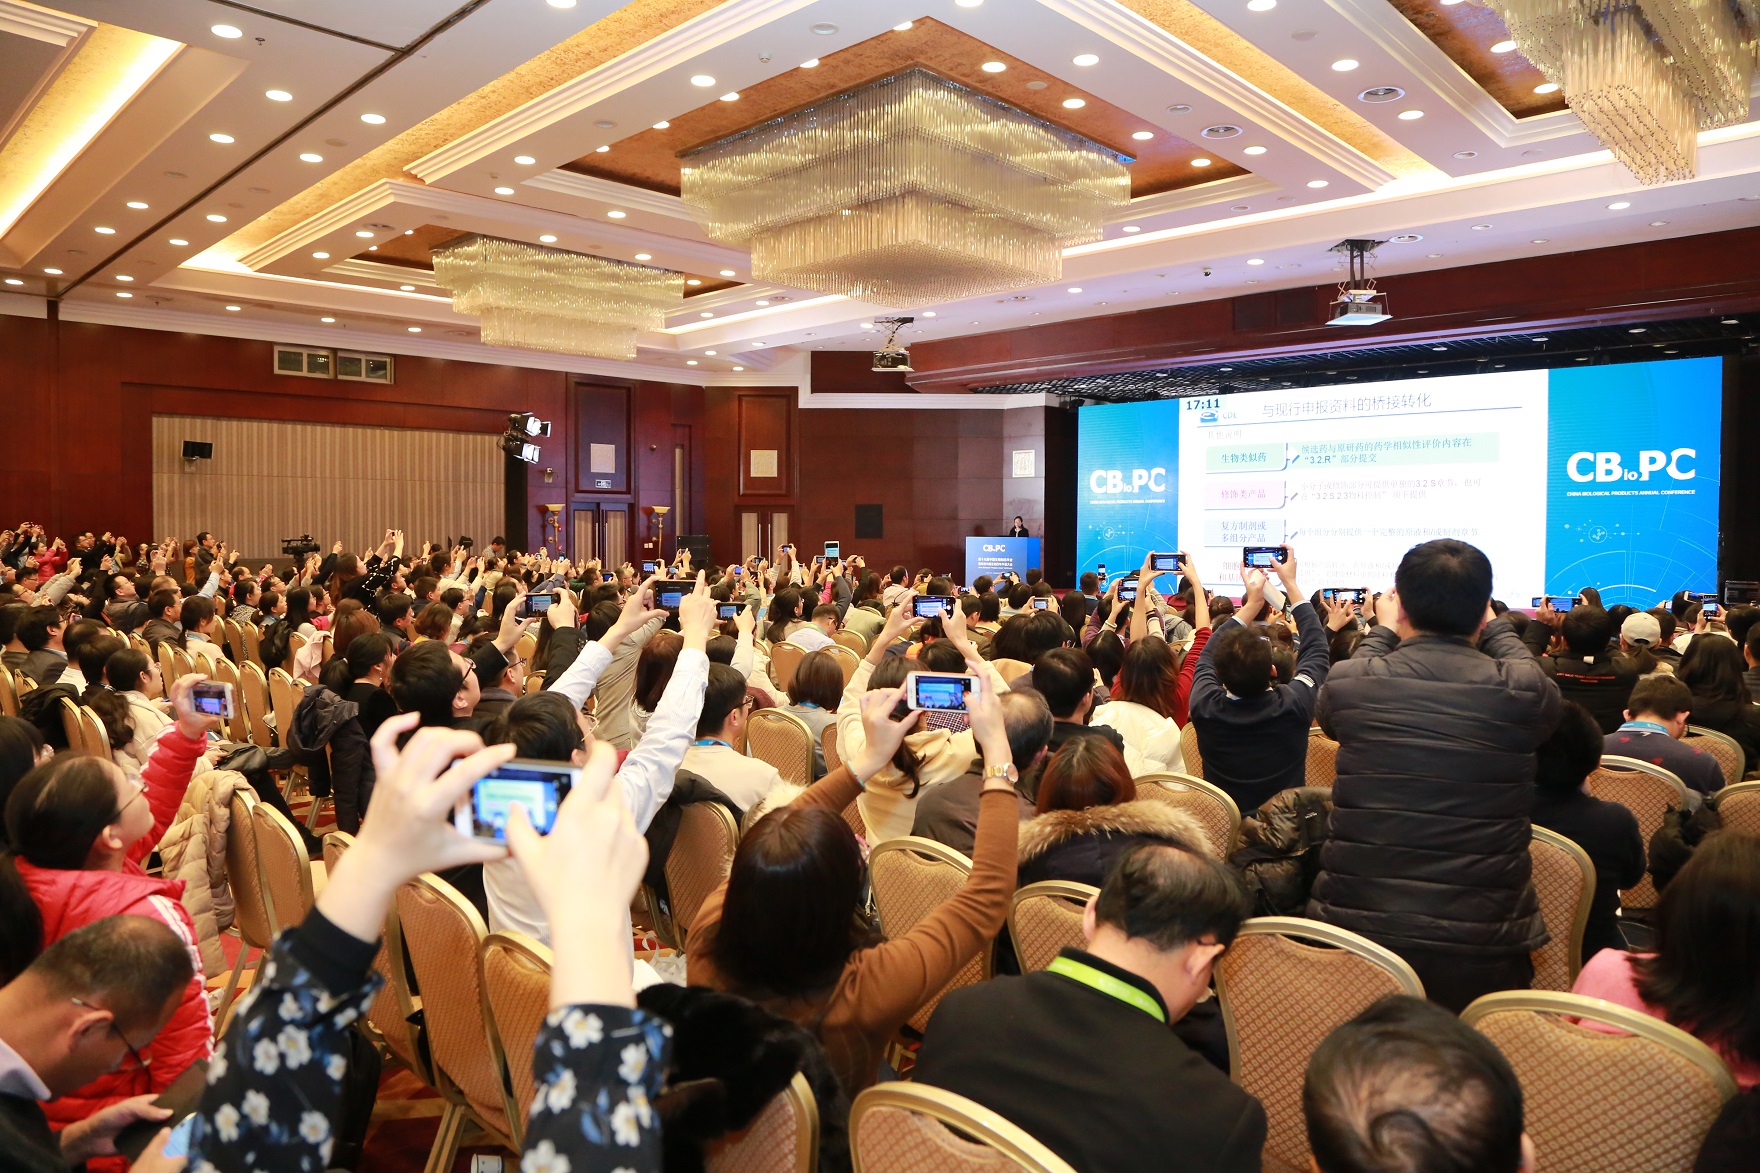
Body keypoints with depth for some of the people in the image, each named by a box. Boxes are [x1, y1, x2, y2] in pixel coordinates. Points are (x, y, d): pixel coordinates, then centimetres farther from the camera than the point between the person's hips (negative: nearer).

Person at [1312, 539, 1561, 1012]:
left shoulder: (1346, 682, -9)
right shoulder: (1522, 692, -11)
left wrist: (1383, 632, 27)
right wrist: (1495, 627, 27)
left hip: (1354, 935, 1)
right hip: (1480, 954, 0)